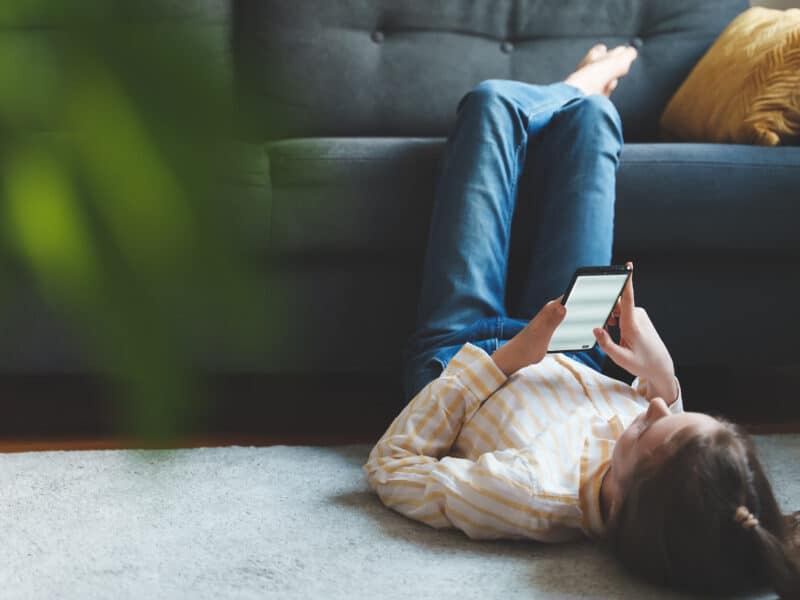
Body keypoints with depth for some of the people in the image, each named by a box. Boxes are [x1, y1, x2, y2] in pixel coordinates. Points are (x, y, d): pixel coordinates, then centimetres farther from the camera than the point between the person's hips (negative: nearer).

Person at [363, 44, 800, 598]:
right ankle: (586, 91, 52)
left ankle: (581, 86, 45)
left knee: (495, 101, 7)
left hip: (456, 355, -2)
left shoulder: (535, 497, -50)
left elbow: (388, 467, -33)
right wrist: (663, 378, -30)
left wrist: (504, 359, -37)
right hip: (575, 365, 3)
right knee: (588, 112, 11)